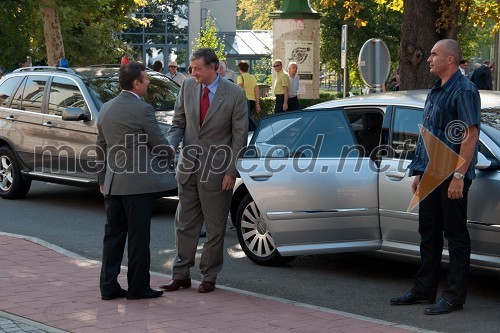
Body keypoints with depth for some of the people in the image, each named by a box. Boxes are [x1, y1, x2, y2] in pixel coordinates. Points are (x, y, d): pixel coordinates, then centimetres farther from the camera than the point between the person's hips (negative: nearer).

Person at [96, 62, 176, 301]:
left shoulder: (106, 109, 10)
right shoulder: (142, 109, -12)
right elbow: (159, 145, -7)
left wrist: (102, 180, 24)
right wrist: (170, 154, 15)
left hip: (113, 183, 7)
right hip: (138, 182, -7)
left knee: (113, 235, 11)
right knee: (138, 237, 1)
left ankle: (108, 286, 12)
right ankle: (138, 287, 6)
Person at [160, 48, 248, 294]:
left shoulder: (235, 94, -10)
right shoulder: (188, 86, 1)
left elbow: (239, 136, -7)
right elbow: (178, 123, 9)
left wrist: (231, 172, -10)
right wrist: (170, 144, -10)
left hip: (216, 171, -4)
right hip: (188, 167, 4)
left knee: (215, 228, 6)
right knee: (185, 224, 10)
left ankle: (209, 277, 17)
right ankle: (181, 275, 18)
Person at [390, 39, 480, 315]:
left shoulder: (464, 91, -12)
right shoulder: (436, 91, 17)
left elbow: (470, 135, -18)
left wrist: (458, 176, -23)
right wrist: (419, 172, 17)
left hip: (451, 176, -9)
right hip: (431, 174, 9)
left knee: (455, 235, -2)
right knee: (428, 233, 13)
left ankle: (455, 296, 4)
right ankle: (424, 290, 22)